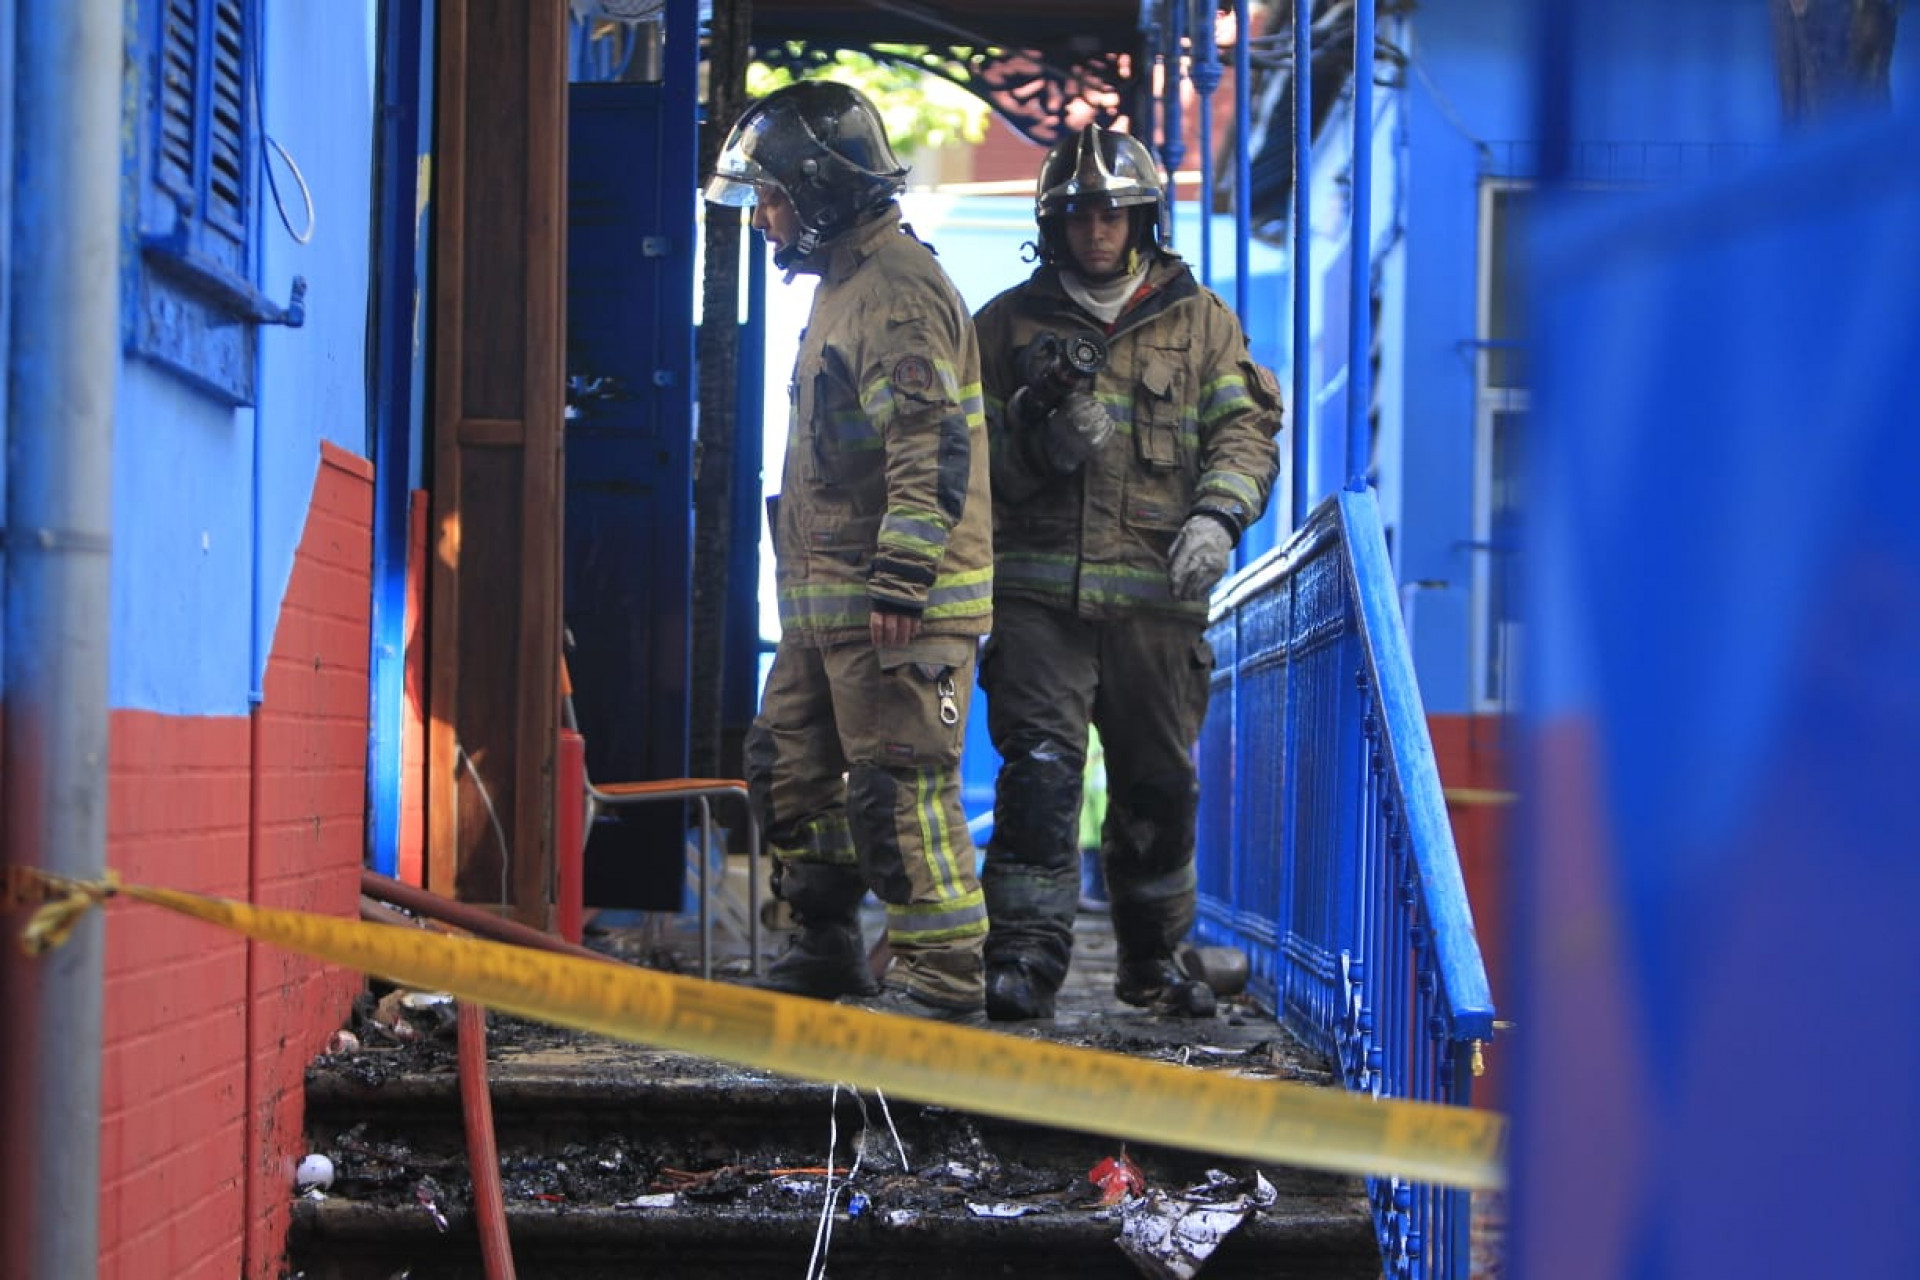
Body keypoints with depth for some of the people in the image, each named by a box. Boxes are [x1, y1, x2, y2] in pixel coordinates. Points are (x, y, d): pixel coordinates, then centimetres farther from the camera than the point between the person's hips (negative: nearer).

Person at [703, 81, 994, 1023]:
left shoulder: (896, 289, -15)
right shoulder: (844, 284, 20)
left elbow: (932, 444, -23)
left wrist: (903, 579, -26)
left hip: (895, 601, -11)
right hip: (828, 599, 11)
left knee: (900, 788, -9)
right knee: (789, 769, 16)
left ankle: (942, 977, -2)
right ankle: (827, 950, 26)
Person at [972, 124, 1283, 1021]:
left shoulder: (1200, 322, 11)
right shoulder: (1007, 323, 10)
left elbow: (1247, 429, 5)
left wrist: (1216, 516, -14)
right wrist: (1044, 444, -10)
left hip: (1156, 594, 1)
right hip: (1038, 588, -1)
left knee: (1159, 784, 9)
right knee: (1039, 768, -13)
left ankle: (1151, 957, 24)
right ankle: (1025, 956, -11)